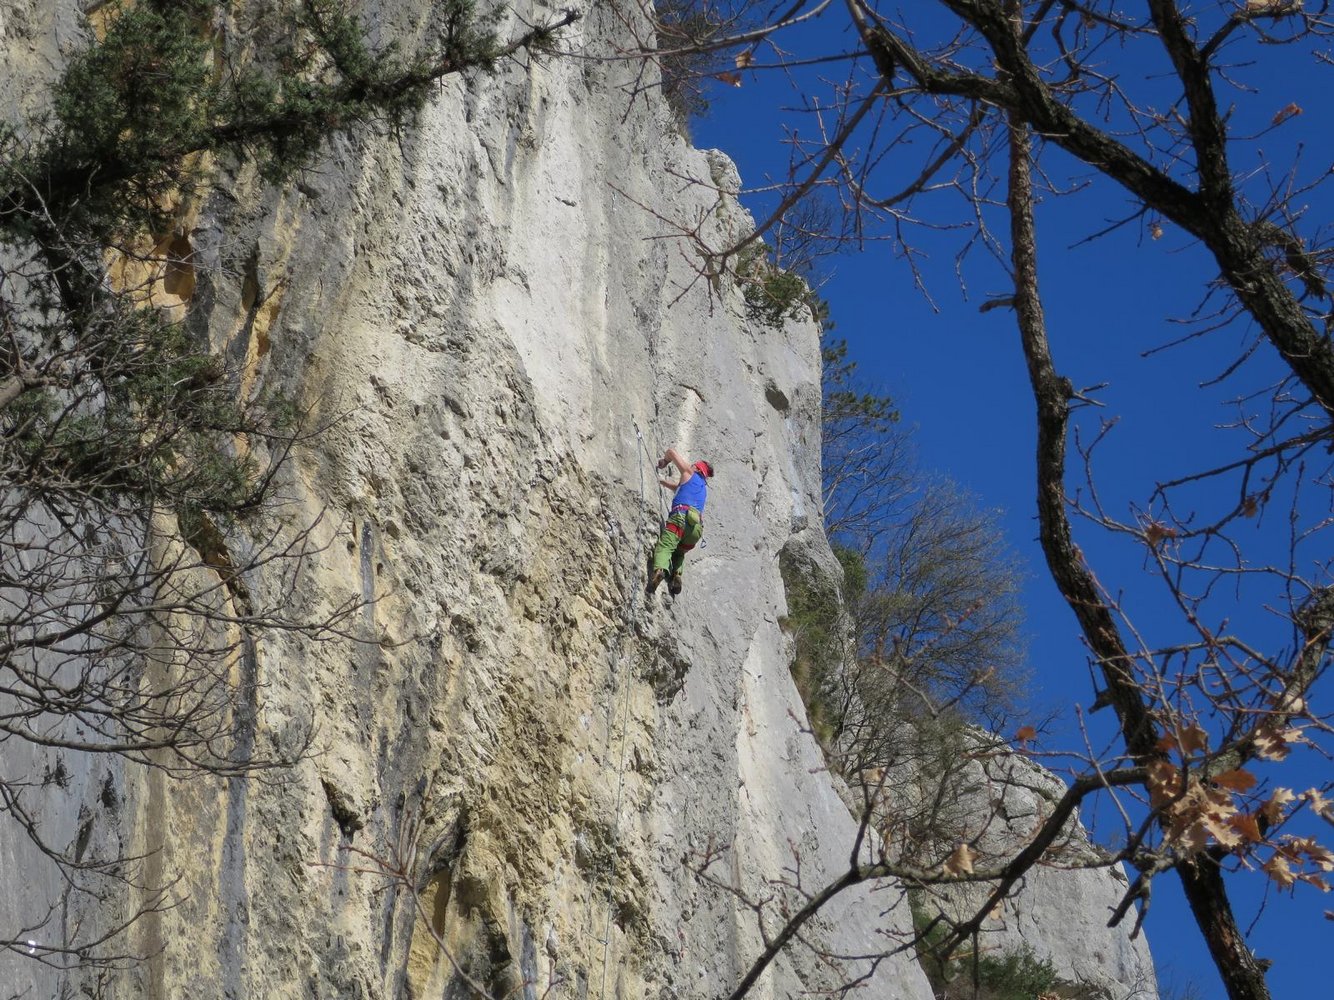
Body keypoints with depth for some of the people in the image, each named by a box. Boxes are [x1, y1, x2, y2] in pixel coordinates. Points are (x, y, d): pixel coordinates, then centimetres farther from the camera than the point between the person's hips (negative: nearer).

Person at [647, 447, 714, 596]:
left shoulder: (690, 473, 21)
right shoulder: (704, 488, 38)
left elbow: (671, 451, 23)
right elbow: (678, 487, 52)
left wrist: (664, 462, 42)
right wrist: (659, 480, 56)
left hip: (681, 516, -6)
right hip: (697, 526, 6)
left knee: (664, 546, -21)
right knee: (678, 553, 23)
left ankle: (659, 570, -49)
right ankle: (676, 574, -6)